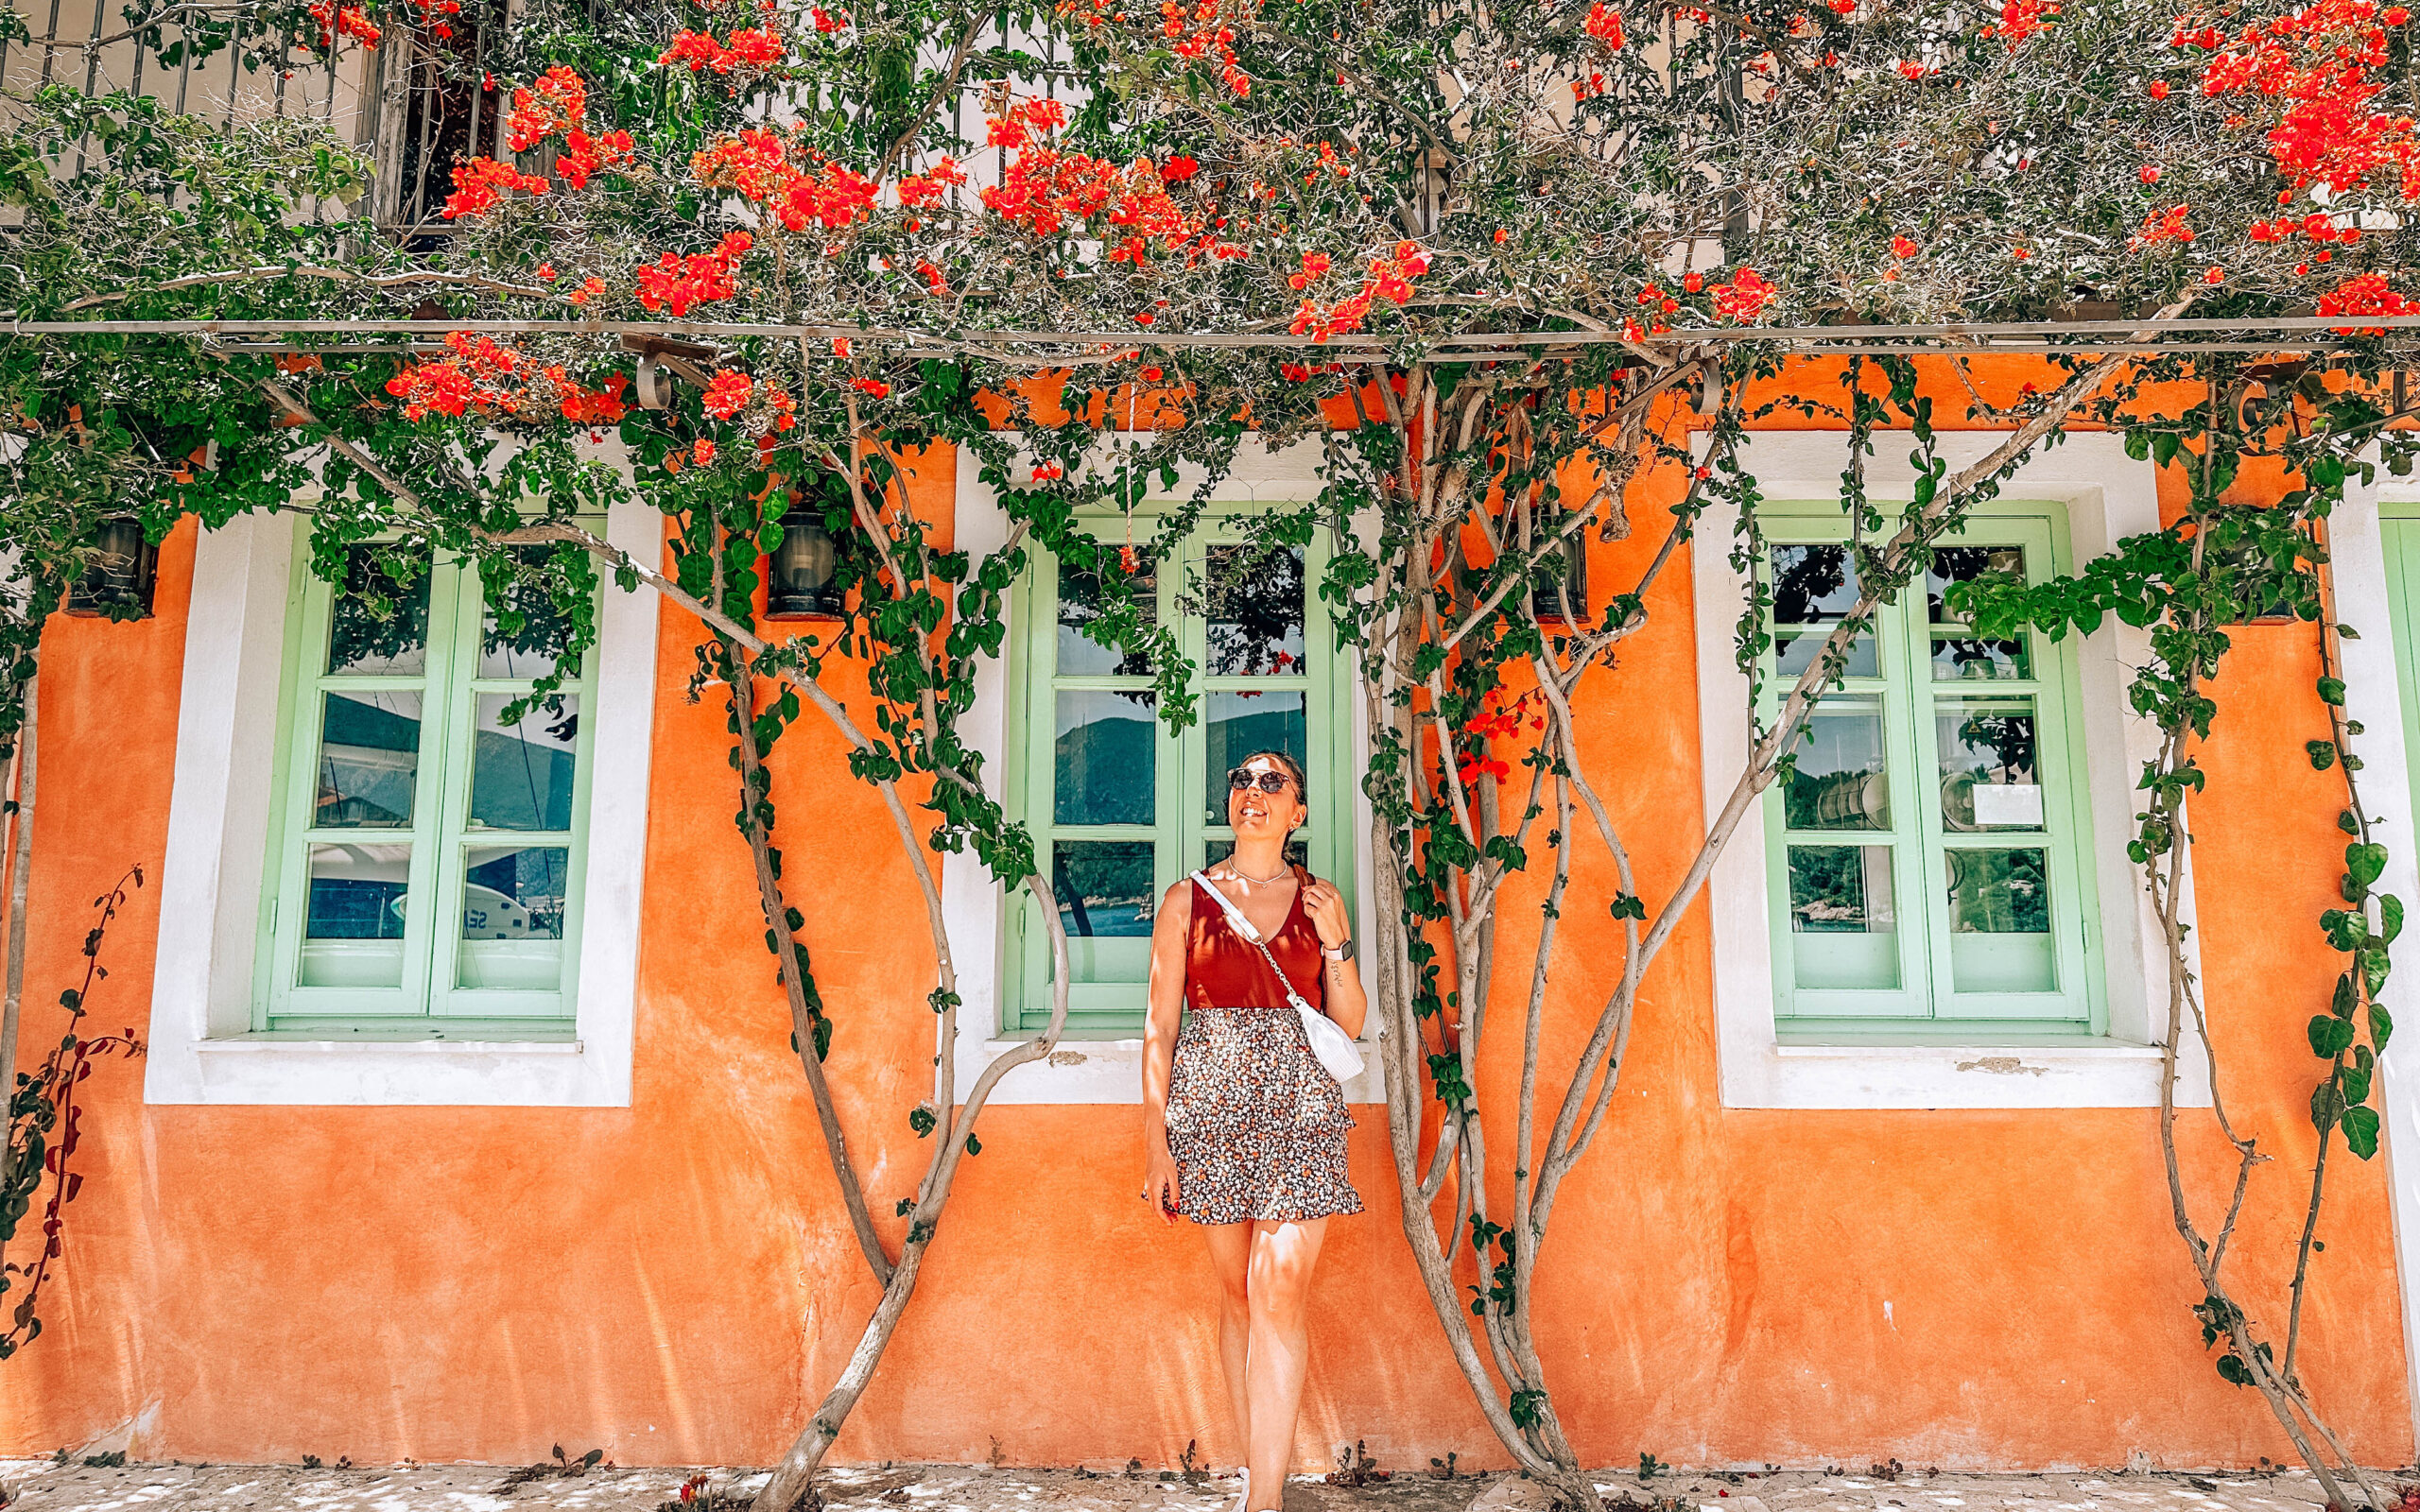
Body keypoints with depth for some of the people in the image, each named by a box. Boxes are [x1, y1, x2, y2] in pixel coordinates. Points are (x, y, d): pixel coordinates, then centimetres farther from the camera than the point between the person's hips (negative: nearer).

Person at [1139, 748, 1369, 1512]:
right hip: (1210, 1099, 0)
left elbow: (1350, 1023, 9)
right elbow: (1159, 1025, 2)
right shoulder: (1187, 899, 4)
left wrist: (1335, 943, -6)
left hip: (1300, 1104, 0)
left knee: (1279, 1291, -9)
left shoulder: (1321, 902, 8)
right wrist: (1155, 1140, -4)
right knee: (1237, 1292, 8)